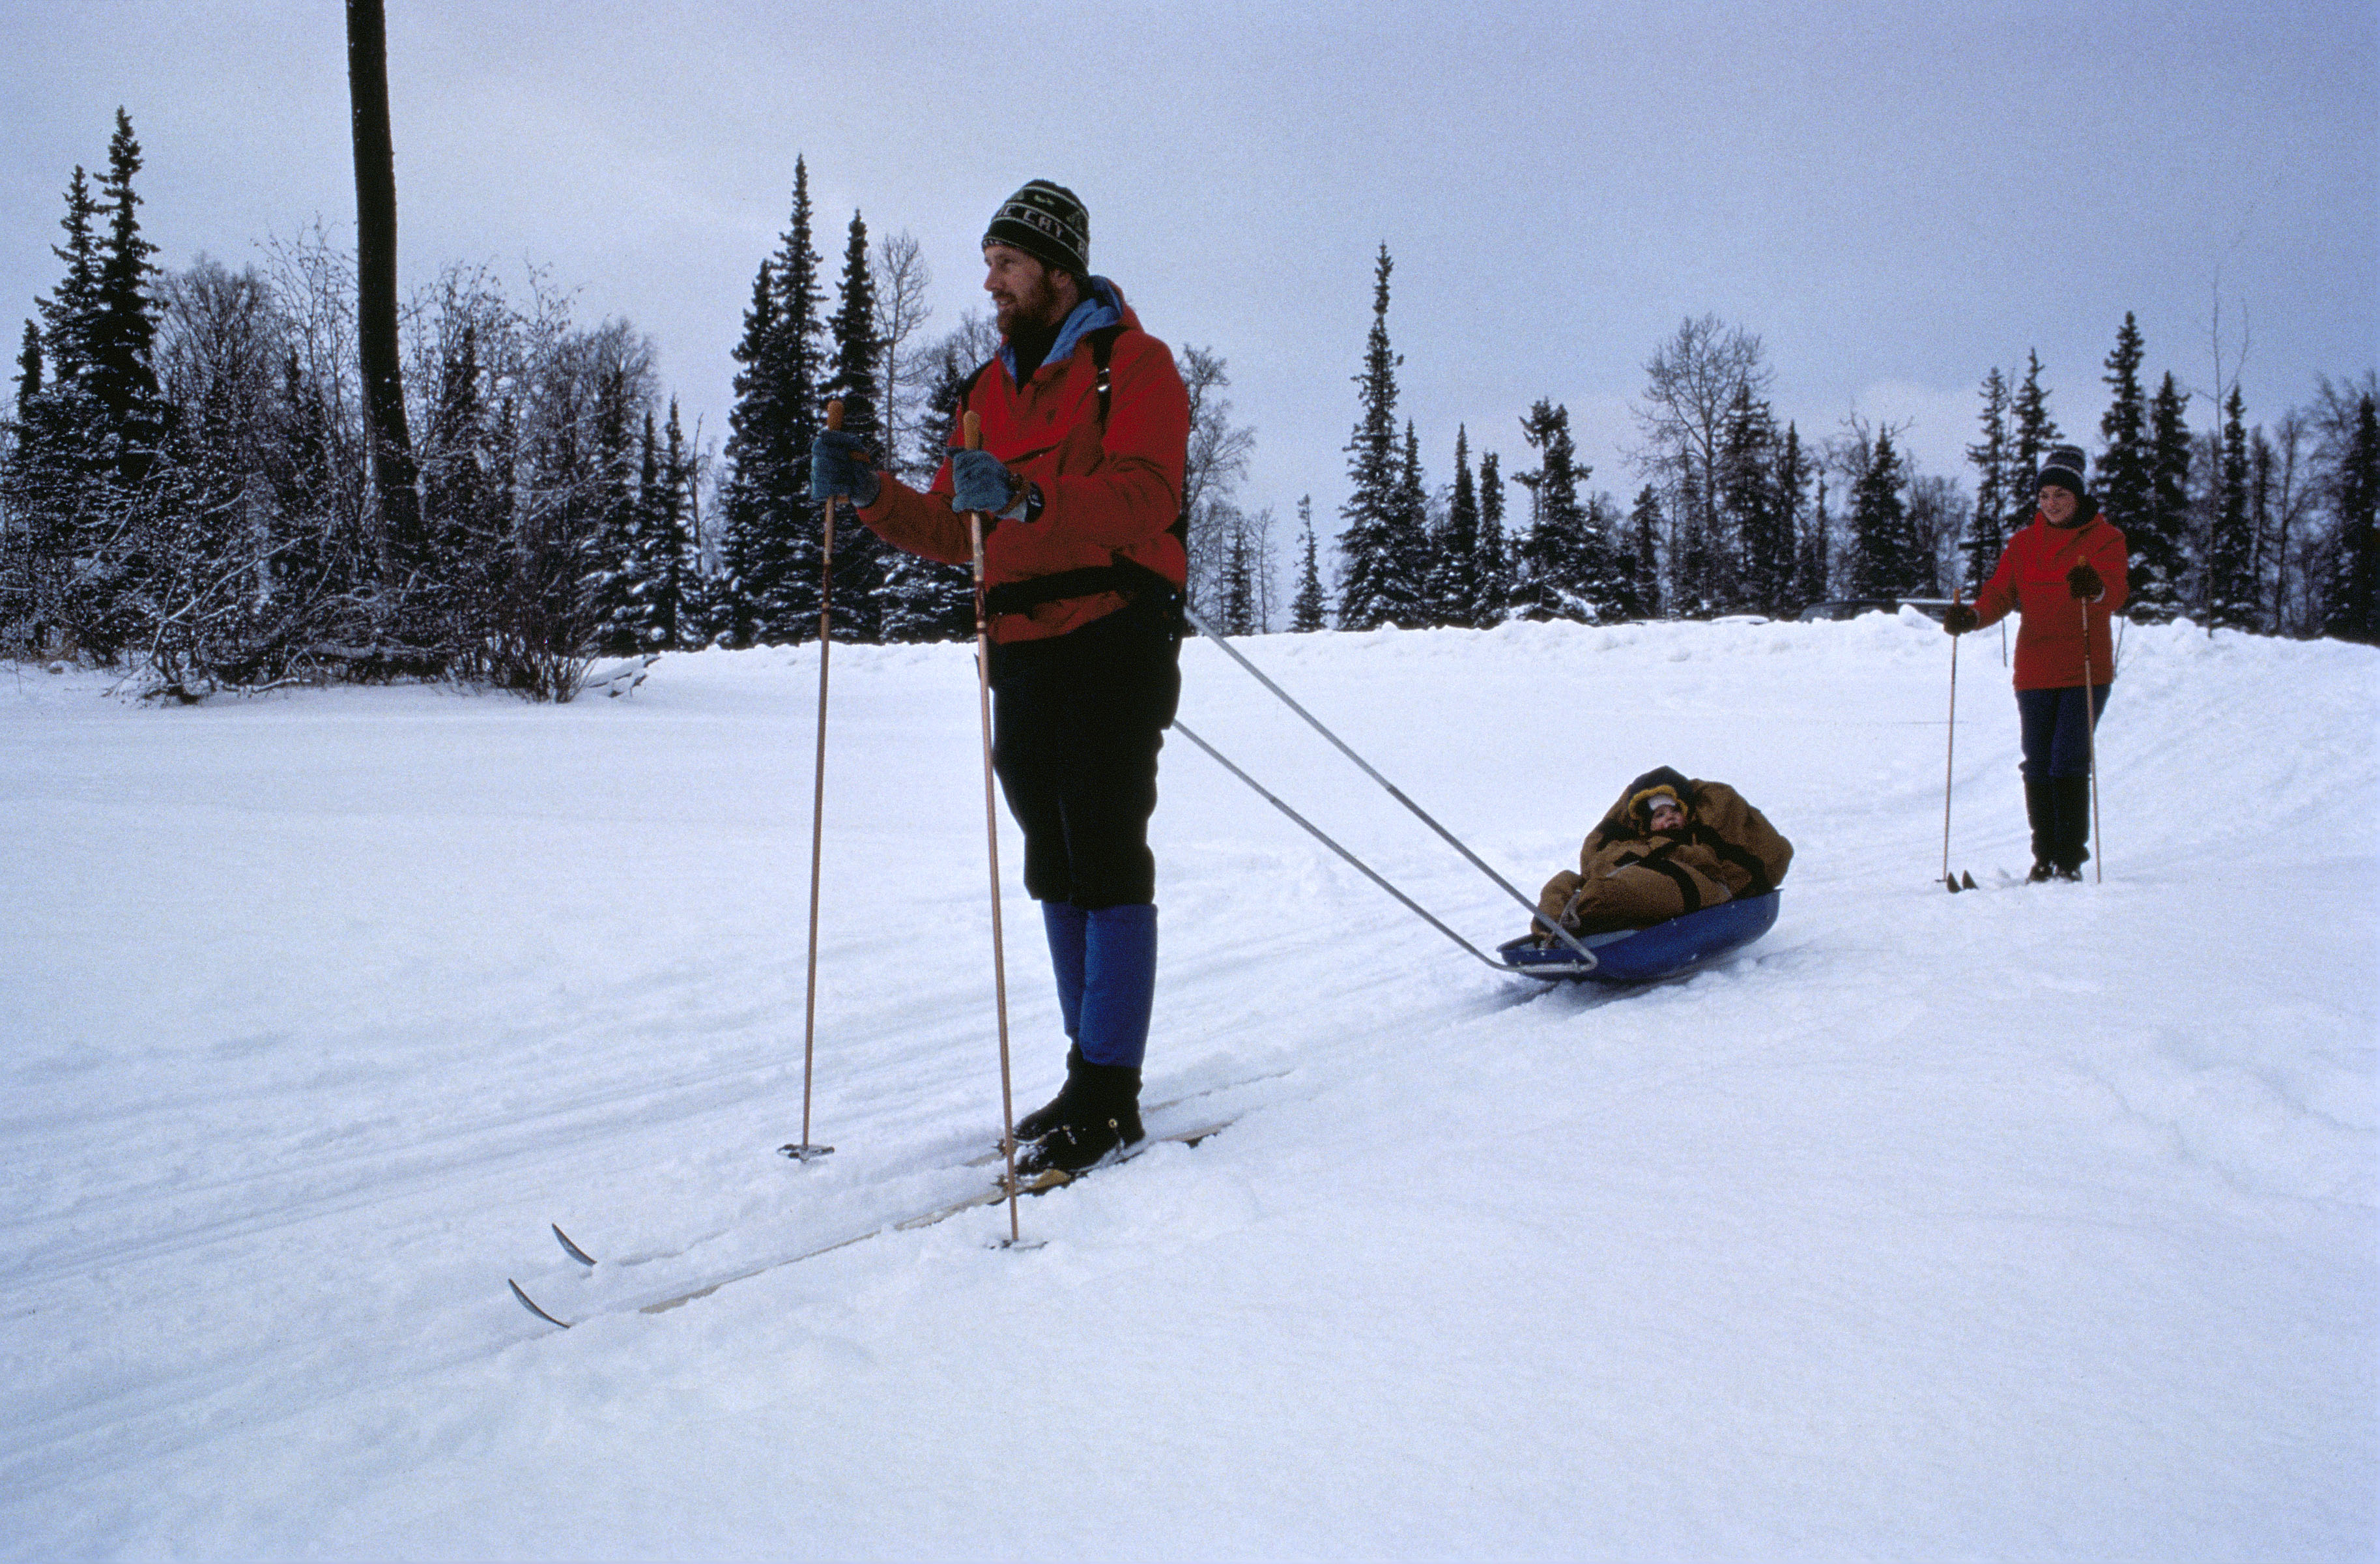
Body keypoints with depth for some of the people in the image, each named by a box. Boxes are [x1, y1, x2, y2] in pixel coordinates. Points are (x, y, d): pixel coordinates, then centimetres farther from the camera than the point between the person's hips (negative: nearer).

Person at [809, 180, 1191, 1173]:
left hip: (1114, 635, -7)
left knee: (1104, 856, -10)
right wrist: (872, 496, -1)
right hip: (1024, 652, 8)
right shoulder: (989, 390, 21)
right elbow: (955, 534, 15)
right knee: (1054, 865, 9)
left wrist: (1028, 499, -34)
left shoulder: (1132, 365, -1)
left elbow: (1142, 497, -19)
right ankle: (1093, 1072, 18)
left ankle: (1109, 1095, -6)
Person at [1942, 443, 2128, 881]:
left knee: (2068, 763, -10)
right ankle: (2045, 858, 13)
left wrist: (2095, 589, -40)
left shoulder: (2104, 538, 1)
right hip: (2036, 672, 3)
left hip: (2087, 672, -3)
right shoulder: (2024, 543, 12)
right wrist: (1972, 616, -19)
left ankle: (2071, 860, -3)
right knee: (2038, 767, 3)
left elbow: (2115, 594, -15)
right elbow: (2000, 594, 3)